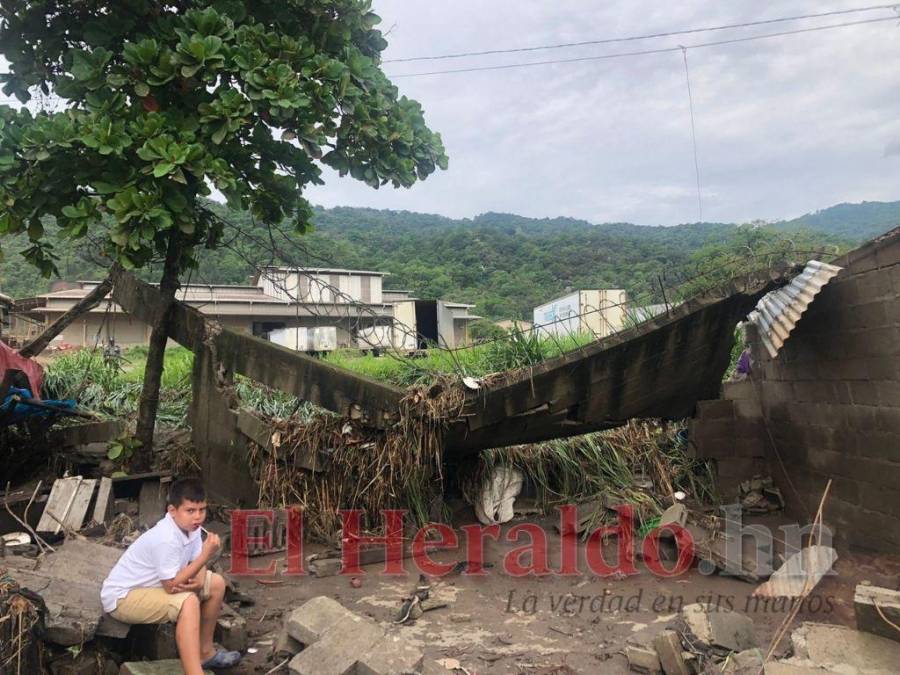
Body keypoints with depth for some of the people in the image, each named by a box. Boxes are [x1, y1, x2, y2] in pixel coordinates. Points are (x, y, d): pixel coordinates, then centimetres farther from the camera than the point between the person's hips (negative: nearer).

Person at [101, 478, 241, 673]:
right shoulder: (166, 539, -33)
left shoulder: (190, 526, -7)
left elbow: (195, 562, 1)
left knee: (216, 583, 5)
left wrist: (199, 579, -22)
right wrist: (206, 556, -34)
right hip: (123, 597, -9)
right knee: (188, 602, -32)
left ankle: (204, 652, 20)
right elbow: (172, 586, -31)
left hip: (157, 584, 9)